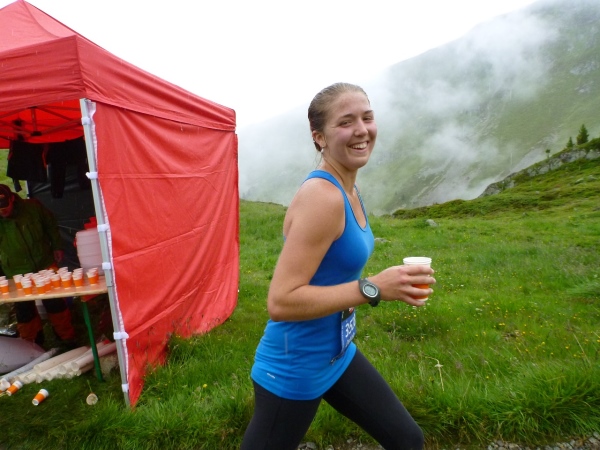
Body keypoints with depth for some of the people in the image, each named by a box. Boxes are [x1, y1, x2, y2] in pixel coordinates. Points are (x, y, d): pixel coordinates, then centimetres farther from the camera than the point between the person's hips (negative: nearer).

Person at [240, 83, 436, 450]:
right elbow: (281, 302, -30)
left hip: (338, 355, 9)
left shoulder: (349, 191, 2)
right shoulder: (321, 197, -27)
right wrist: (374, 288, -29)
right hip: (295, 367, -8)